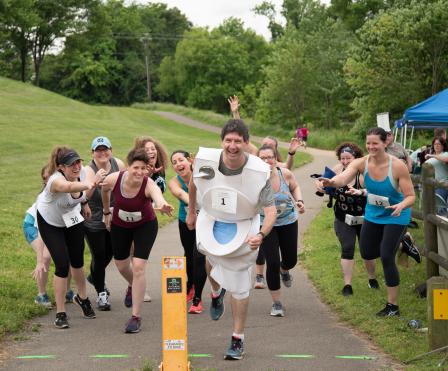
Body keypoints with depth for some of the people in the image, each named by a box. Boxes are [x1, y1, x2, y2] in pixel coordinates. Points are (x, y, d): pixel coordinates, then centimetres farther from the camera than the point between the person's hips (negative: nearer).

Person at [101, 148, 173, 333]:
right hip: (119, 226, 3)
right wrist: (106, 212, 12)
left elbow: (158, 197, -58)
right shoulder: (113, 179, -25)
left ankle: (136, 317, -3)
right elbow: (104, 191, 0)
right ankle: (132, 286, 56)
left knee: (138, 267, -14)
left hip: (145, 226, -3)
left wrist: (163, 206, -80)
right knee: (121, 265, 18)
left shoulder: (149, 185, -34)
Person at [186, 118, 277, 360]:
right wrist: (191, 212, 15)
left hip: (243, 229, -2)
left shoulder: (259, 171, -25)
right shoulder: (205, 160, -18)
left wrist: (261, 235, -40)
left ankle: (238, 339, 15)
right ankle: (217, 292, 58)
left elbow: (270, 209, -23)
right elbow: (193, 183, 5)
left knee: (239, 288, 3)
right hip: (210, 222, 2)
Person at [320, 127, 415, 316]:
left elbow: (411, 196, -22)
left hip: (395, 216, -5)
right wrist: (332, 182, -62)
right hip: (373, 214, 5)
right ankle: (399, 243, 45)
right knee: (367, 254, 13)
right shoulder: (361, 163, -18)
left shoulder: (398, 166, -26)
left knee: (386, 258, -12)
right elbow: (344, 177, -38)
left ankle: (393, 306, 2)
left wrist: (401, 206, -45)